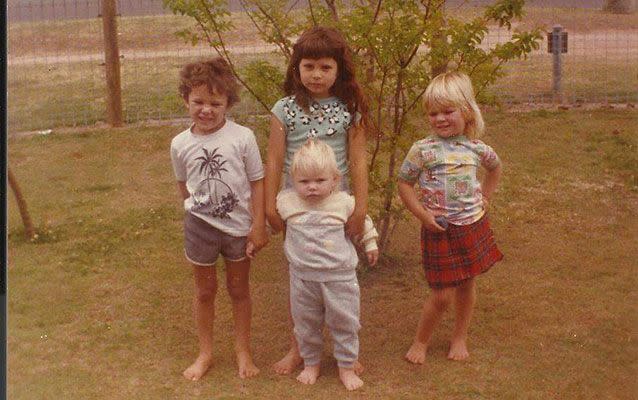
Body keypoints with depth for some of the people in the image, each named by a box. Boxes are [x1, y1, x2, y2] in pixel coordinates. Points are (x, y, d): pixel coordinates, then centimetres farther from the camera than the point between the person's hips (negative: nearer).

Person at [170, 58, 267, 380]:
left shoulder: (242, 137, -15)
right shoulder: (180, 144, -8)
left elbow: (257, 182, -9)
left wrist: (258, 226, -10)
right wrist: (196, 209, 6)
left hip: (239, 226, -1)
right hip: (200, 225, 1)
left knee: (238, 289, 15)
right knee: (204, 291, 16)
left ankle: (243, 350, 32)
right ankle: (205, 353, 32)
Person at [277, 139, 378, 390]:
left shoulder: (343, 202, -8)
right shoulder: (286, 201, -8)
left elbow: (363, 220, 11)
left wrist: (370, 243, 19)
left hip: (339, 276, -1)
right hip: (303, 277, 1)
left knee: (344, 323, 10)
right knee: (306, 325, 15)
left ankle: (347, 367, 28)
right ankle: (311, 364, 36)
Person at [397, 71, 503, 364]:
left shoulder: (477, 149, -1)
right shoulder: (422, 150, -12)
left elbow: (495, 168, 21)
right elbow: (404, 183, -4)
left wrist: (485, 198, 11)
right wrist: (422, 214, -13)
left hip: (472, 226, 4)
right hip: (439, 230, -4)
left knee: (467, 284, 15)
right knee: (442, 294, -2)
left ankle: (460, 337, 36)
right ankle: (421, 342, 21)